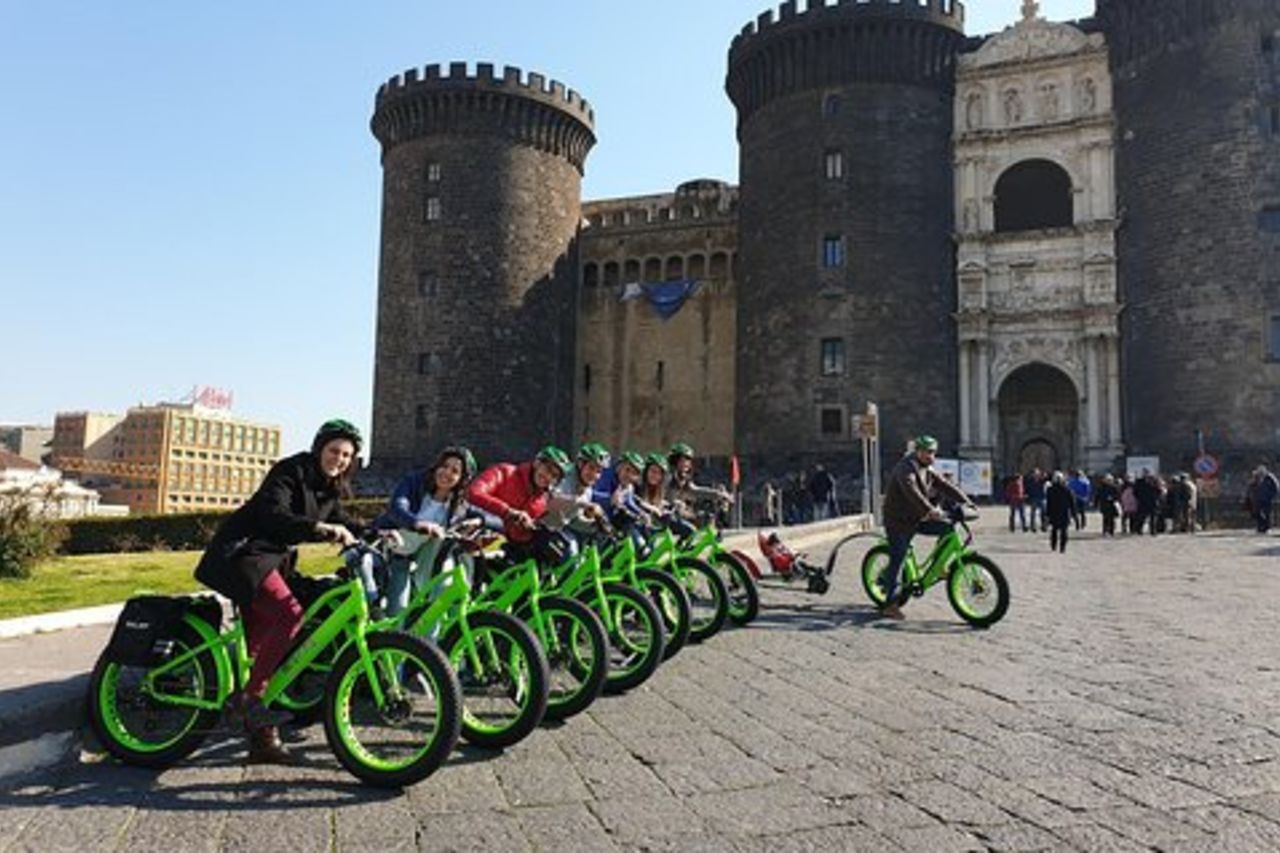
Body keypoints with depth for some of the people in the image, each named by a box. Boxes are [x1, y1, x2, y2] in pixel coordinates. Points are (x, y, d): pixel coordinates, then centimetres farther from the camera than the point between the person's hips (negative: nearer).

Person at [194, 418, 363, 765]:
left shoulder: (329, 489, 10)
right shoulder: (291, 472, -15)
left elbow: (341, 525, 16)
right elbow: (273, 517, -29)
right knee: (290, 613, -28)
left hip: (270, 560, 9)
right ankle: (248, 696, -19)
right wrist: (319, 528, -44)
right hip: (241, 554, -9)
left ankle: (262, 737, 10)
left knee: (261, 645, 7)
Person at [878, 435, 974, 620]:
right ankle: (890, 604, -1)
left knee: (947, 528, -9)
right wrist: (930, 510, -46)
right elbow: (912, 492, -34)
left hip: (918, 519, 8)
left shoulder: (927, 470, 10)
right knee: (897, 561, -7)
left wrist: (964, 500, -11)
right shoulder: (905, 468, -18)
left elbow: (944, 486, 3)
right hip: (899, 521, -8)